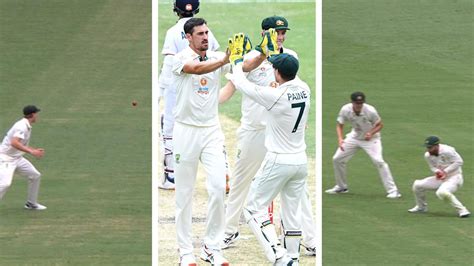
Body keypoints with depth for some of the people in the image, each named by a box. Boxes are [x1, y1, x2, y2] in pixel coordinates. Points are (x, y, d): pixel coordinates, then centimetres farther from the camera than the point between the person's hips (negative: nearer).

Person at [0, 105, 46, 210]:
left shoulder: (26, 126, 11)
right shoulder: (22, 126, -20)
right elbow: (14, 143, -34)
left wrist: (35, 150, 16)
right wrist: (31, 151, -34)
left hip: (17, 158, 10)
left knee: (35, 175, 11)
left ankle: (31, 203, 22)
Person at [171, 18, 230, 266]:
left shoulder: (216, 57, 6)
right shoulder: (180, 59, -7)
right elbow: (196, 68, -28)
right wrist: (224, 60, -41)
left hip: (212, 131, 3)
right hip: (186, 131, -3)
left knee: (218, 187, -9)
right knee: (184, 193, 3)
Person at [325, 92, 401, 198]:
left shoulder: (370, 111, -29)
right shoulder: (345, 110, -21)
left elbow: (380, 125, -14)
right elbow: (340, 125, -8)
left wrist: (371, 133, -32)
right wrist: (340, 138, -26)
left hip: (371, 138, -4)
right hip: (354, 137, 4)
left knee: (378, 161, -23)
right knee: (337, 159, 3)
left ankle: (392, 190, -17)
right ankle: (341, 187, 26)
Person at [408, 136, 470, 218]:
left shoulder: (447, 151, -25)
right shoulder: (428, 155, -3)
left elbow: (459, 162, -20)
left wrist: (445, 171, -23)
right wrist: (437, 171, -16)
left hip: (454, 177, -8)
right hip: (440, 179, 8)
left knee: (442, 192, -36)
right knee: (417, 185, 1)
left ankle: (462, 210, -23)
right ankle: (421, 207, 24)